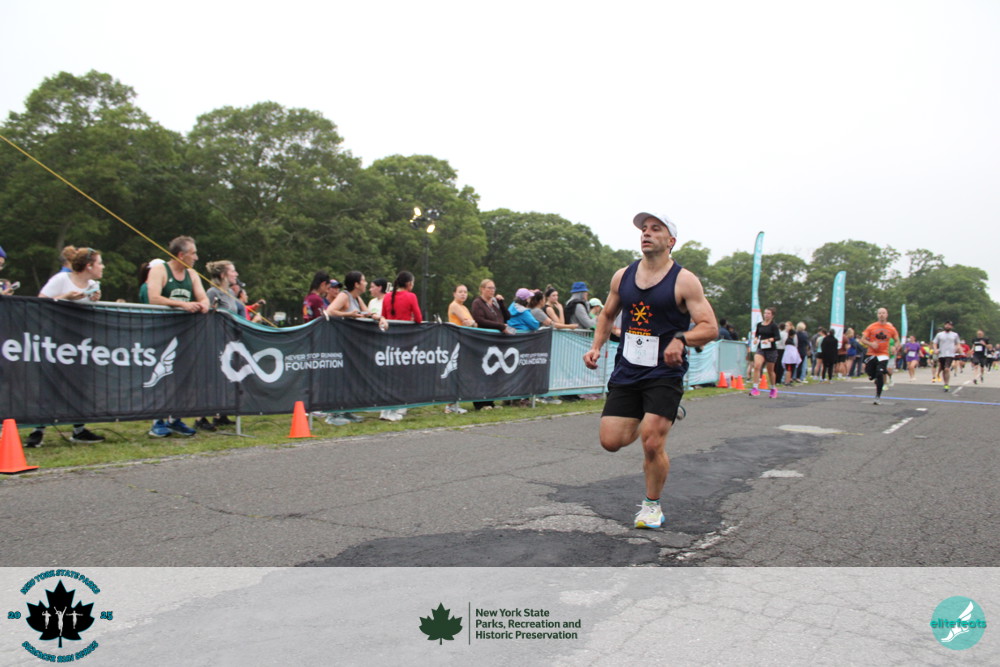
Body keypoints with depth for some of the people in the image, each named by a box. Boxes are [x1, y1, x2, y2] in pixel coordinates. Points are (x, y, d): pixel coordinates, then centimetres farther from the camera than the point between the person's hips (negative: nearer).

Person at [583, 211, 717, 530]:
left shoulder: (684, 281, -8)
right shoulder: (622, 276, 6)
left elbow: (710, 328, -12)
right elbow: (607, 315, 21)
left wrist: (680, 339, -30)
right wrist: (597, 347, 5)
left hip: (665, 375, -4)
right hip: (626, 372, 4)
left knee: (652, 445, -9)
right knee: (611, 441, 0)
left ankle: (652, 505, 18)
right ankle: (644, 425, 35)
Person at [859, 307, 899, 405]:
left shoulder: (891, 328, 3)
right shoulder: (871, 327, 0)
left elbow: (897, 341, 14)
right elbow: (863, 340, 0)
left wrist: (895, 348, -6)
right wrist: (870, 344, -19)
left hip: (884, 355, -1)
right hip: (872, 354, 1)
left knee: (880, 374, -14)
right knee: (871, 376, 3)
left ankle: (878, 397, -1)